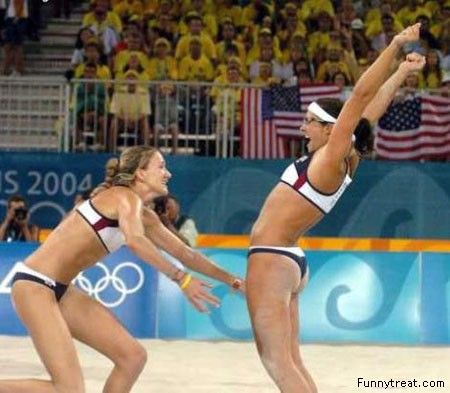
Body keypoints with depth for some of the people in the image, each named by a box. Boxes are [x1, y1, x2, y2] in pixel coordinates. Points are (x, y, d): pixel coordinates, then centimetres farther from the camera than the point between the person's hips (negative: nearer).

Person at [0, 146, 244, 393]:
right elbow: (134, 241, -34)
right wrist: (181, 279, -38)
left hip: (61, 290, 10)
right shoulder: (126, 197, -13)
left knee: (133, 357, 4)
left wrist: (231, 280, 25)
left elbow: (185, 254, 25)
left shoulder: (146, 218, 15)